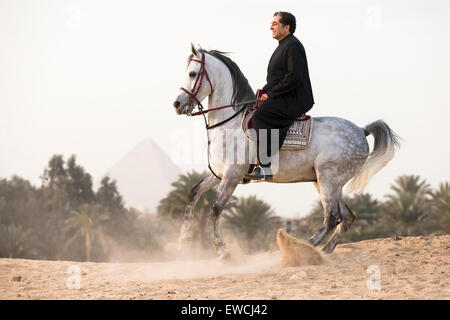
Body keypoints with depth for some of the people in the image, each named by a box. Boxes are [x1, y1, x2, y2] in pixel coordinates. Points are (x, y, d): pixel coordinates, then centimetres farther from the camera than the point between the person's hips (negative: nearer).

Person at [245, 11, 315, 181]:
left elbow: (293, 78, -21)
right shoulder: (282, 46, 21)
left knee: (260, 115, -28)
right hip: (284, 100, 11)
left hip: (294, 101, -11)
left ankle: (265, 168, -31)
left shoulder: (293, 46, -12)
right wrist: (264, 91, 10)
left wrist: (270, 94, -17)